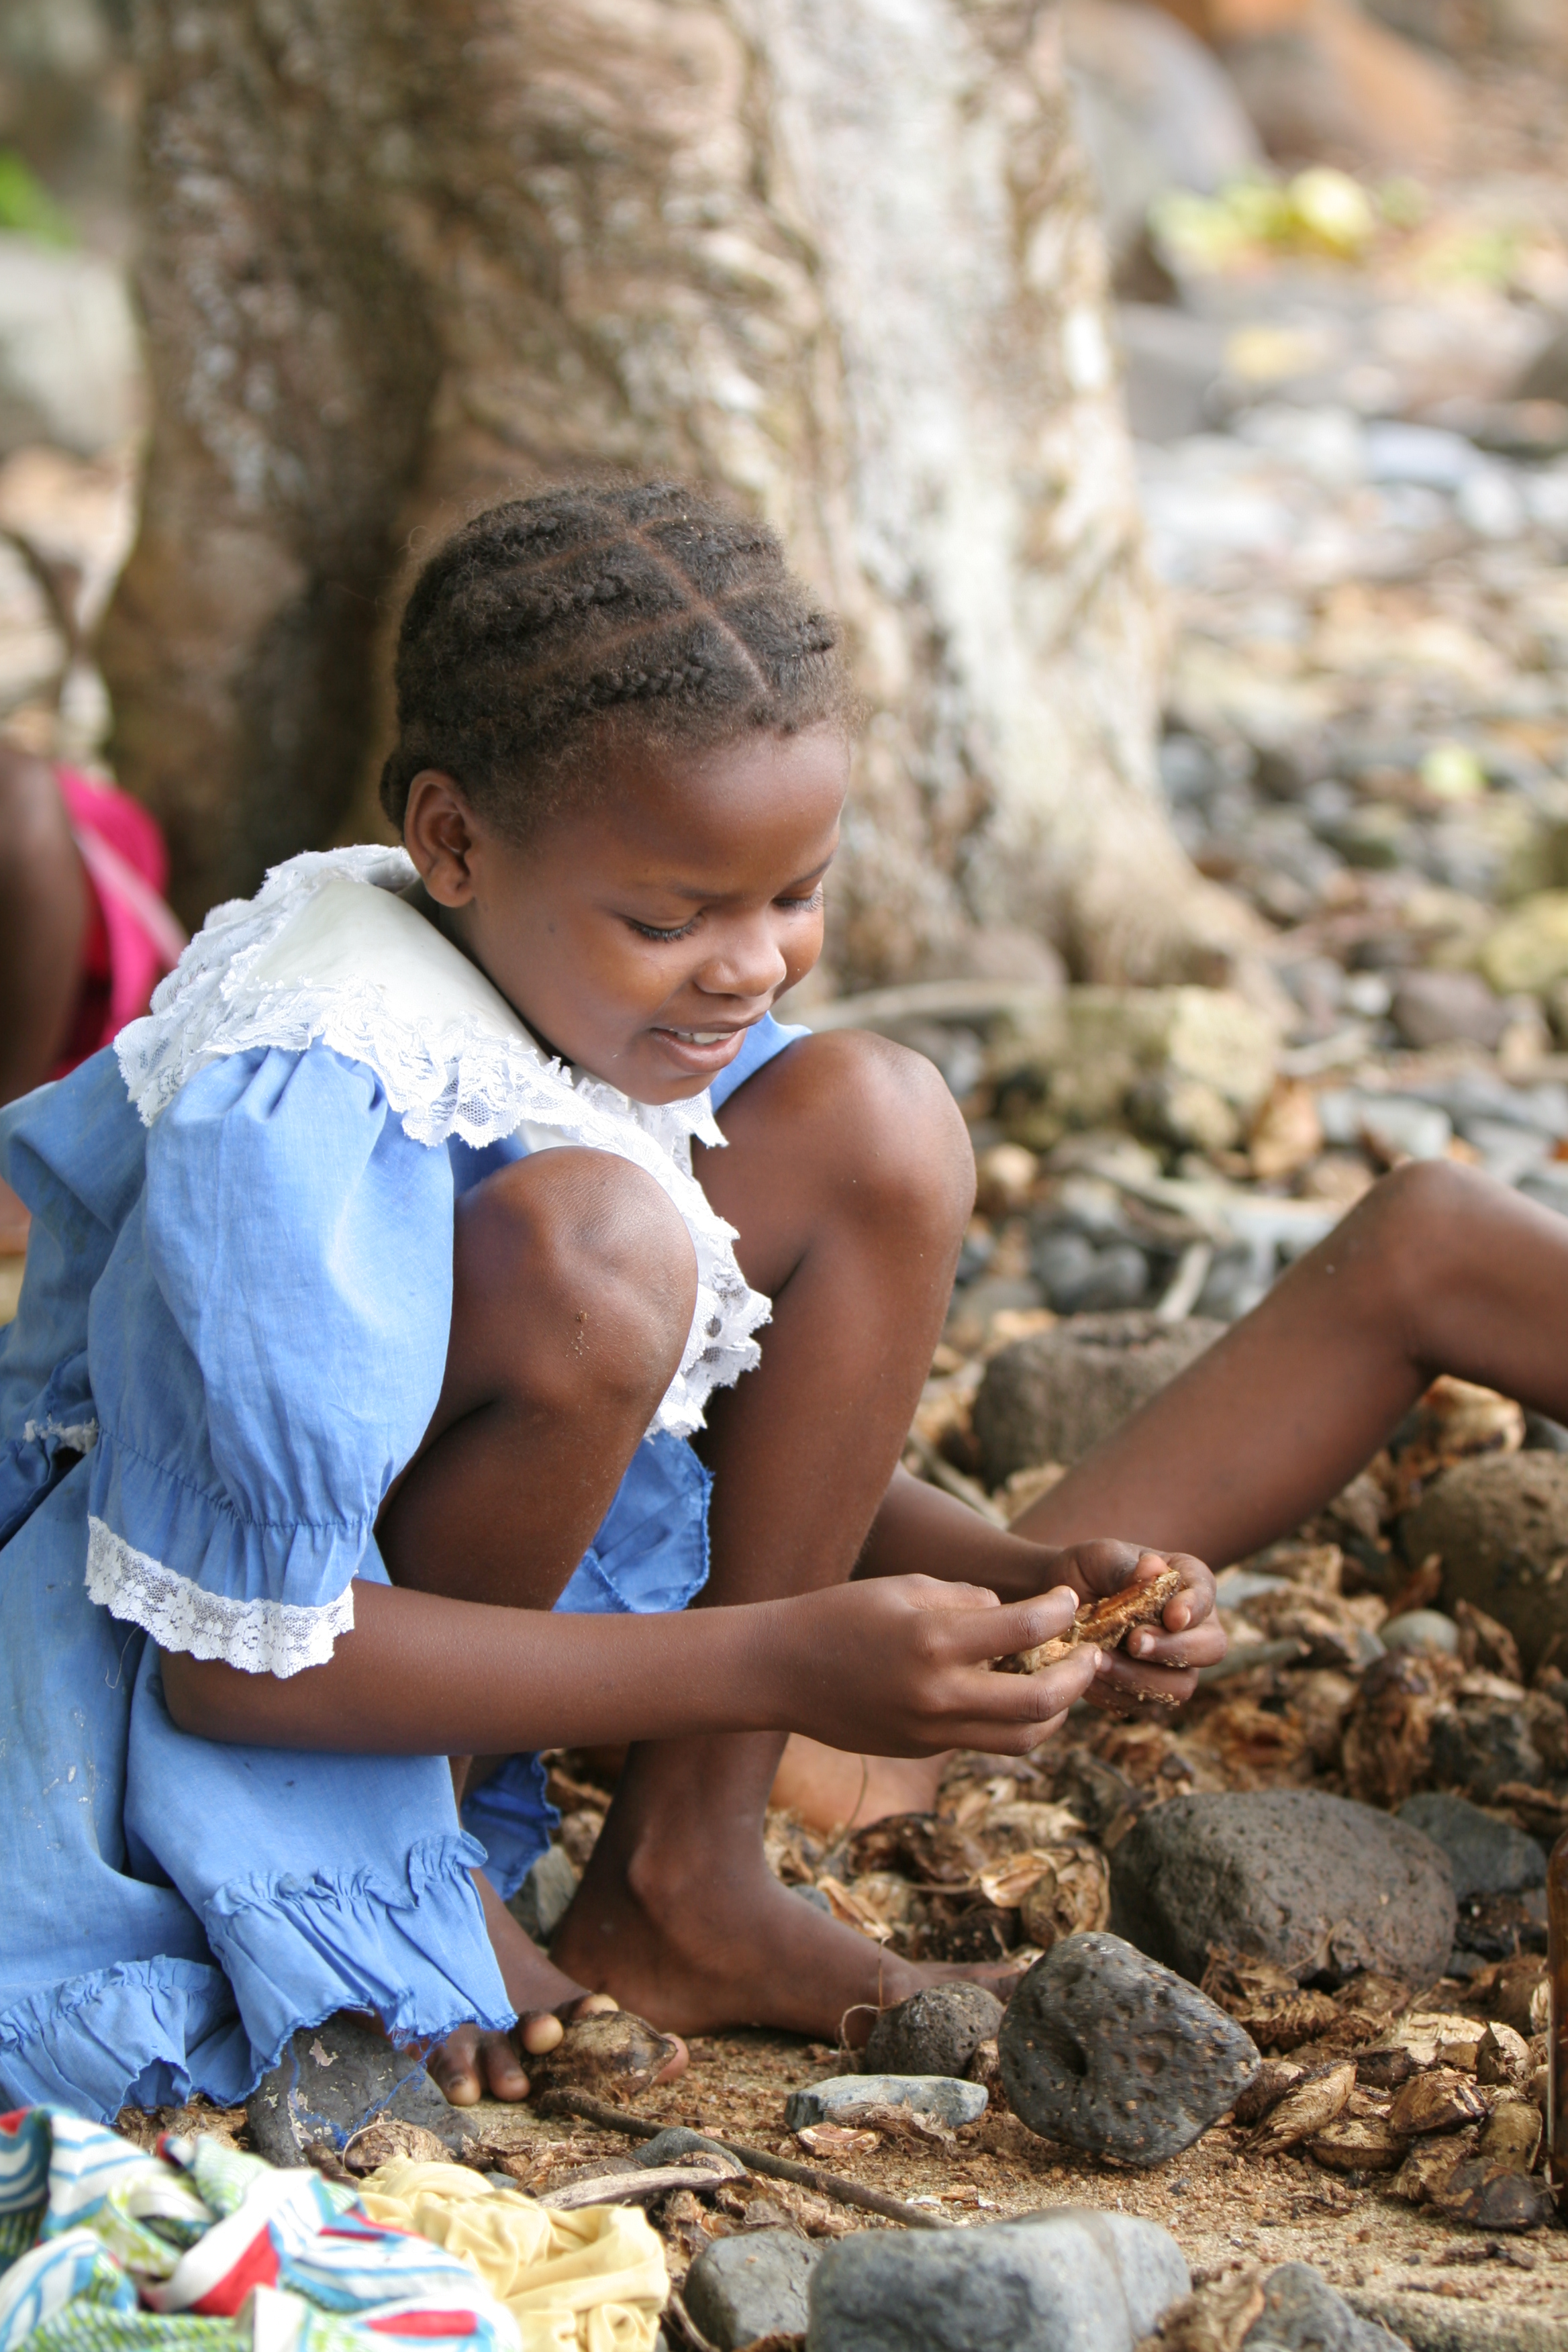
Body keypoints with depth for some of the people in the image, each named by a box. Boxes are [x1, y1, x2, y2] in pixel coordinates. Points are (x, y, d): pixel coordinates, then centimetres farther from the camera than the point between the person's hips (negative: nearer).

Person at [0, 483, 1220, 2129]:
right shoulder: (301, 1112, -31)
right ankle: (404, 1884, -11)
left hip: (476, 1576, 8)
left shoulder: (644, 996, -7)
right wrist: (777, 1666, -33)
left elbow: (777, 1442, 3)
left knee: (875, 1130, -11)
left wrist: (1012, 1580, -19)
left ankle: (681, 1875, -8)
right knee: (592, 1251, -34)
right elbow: (234, 1664, -30)